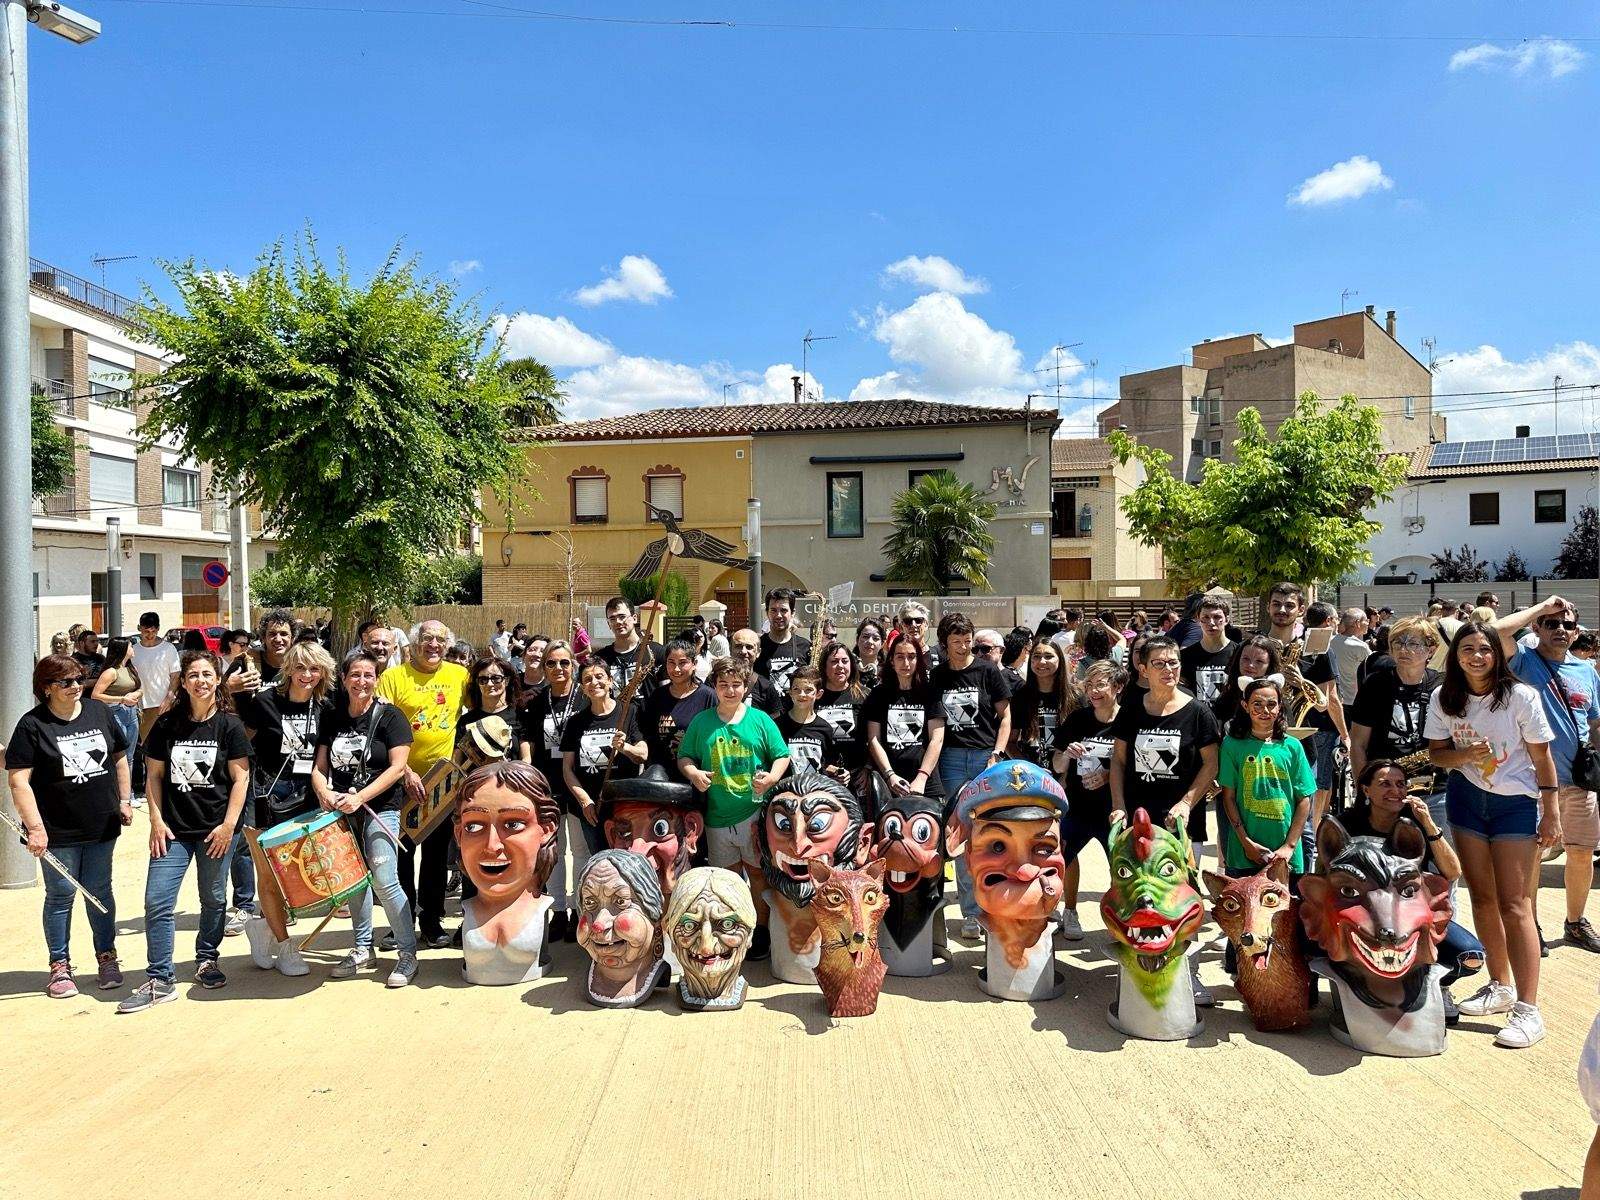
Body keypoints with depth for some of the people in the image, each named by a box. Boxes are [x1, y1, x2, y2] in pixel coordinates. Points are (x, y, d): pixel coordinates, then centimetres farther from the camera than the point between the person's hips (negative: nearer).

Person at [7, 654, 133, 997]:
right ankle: (59, 966, 21)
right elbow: (18, 779, -13)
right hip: (59, 831, -3)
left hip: (102, 825, 3)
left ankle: (107, 957, 26)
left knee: (99, 892, 13)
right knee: (60, 896, 7)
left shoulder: (99, 711, 4)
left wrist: (125, 801, 14)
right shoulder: (32, 725, -9)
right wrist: (35, 827, -18)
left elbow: (119, 758, 15)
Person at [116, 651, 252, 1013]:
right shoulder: (167, 724, 4)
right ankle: (159, 981, 4)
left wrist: (228, 825, -9)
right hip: (173, 829, 2)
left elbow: (240, 778, -3)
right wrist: (156, 821, -1)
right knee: (156, 902, -5)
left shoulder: (230, 725, -3)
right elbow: (155, 775, 8)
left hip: (216, 829, -1)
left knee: (213, 899, 9)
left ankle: (206, 960, 31)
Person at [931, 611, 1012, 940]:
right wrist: (930, 762, 2)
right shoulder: (937, 676, 8)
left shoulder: (987, 670, 2)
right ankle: (971, 913, 9)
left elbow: (1005, 716, 4)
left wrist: (997, 755, -6)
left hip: (985, 756, -2)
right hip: (952, 759, 2)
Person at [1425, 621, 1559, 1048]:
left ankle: (1528, 1009, -4)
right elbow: (1437, 752, 1)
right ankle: (1501, 986, 27)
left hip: (1515, 803, -4)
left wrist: (1551, 813, -8)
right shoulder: (1443, 698, -5)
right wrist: (1467, 755, -21)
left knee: (1513, 903, -8)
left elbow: (1542, 757, -8)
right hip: (1467, 799, 4)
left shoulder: (1520, 696, -15)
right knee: (1482, 897, 11)